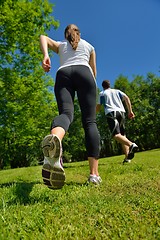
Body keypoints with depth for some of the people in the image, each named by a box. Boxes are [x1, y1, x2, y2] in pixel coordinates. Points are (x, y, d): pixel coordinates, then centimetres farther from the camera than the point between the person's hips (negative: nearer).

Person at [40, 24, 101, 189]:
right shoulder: (89, 46, 35)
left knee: (65, 113, -22)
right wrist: (91, 84, 51)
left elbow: (43, 37, 17)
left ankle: (54, 138, -61)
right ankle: (94, 173, -23)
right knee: (89, 120, -12)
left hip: (63, 74, 1)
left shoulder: (60, 45, 35)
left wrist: (45, 56, 0)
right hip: (84, 72, -1)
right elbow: (94, 71, 35)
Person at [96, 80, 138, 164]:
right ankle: (127, 157, -1)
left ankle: (131, 145, -44)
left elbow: (98, 108, 13)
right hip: (121, 112, 4)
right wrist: (130, 111, 6)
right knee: (123, 135, 8)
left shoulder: (102, 93, 18)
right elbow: (126, 98, 9)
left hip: (111, 113, -4)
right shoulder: (117, 91, 26)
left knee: (116, 135, -17)